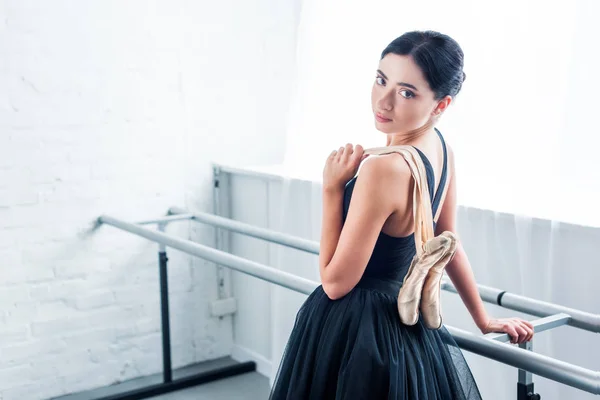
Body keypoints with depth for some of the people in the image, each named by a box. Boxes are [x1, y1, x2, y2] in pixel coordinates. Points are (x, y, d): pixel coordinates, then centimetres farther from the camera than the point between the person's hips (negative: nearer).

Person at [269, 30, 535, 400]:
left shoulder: (384, 169, -28)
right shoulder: (440, 147, -2)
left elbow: (335, 282, -20)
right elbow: (447, 244, 10)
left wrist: (332, 188, -17)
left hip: (357, 334, -8)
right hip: (410, 320, 8)